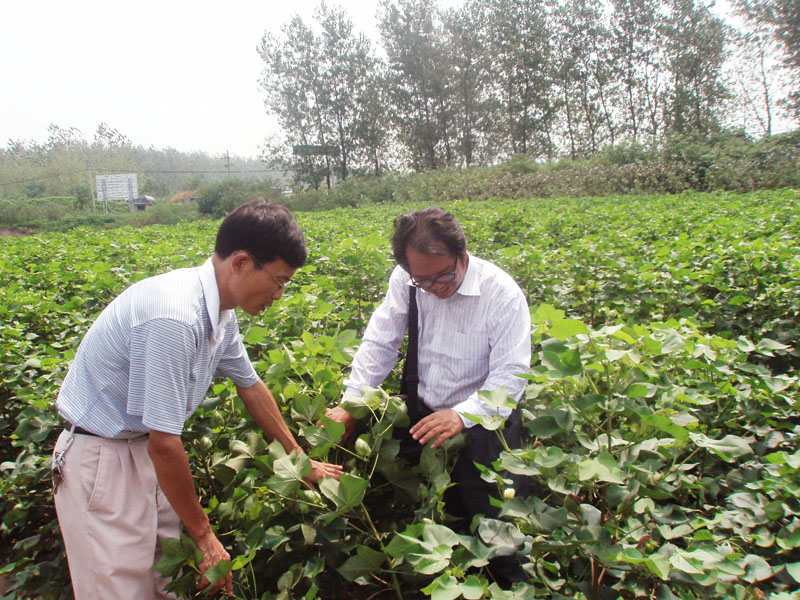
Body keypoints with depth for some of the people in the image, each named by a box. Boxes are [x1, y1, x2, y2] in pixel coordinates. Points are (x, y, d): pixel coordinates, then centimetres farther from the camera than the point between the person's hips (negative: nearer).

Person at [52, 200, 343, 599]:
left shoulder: (220, 311, -2)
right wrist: (203, 534, -12)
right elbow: (165, 445, -26)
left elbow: (250, 386, 11)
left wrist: (301, 461, 18)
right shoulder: (174, 319, -31)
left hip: (145, 449, 8)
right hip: (101, 458, -8)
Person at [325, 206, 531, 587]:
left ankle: (512, 583, 20)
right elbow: (379, 344, -3)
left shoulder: (503, 294, -19)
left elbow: (510, 375, -20)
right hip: (422, 410, 4)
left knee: (494, 512, -12)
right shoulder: (405, 281, -7)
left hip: (481, 419, -4)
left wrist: (461, 415, -35)